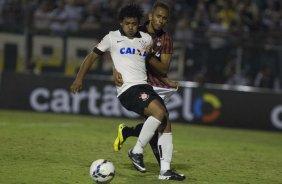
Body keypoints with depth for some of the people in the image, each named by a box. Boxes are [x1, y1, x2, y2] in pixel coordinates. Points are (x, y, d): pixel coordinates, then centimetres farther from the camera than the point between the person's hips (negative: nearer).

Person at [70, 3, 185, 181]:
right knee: (159, 112, -27)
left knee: (165, 123, -4)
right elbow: (93, 56, 8)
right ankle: (137, 151, -14)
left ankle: (165, 171, 0)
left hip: (145, 86, 6)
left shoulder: (147, 39, 14)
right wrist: (80, 78, 1)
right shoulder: (113, 38, 3)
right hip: (128, 89, -6)